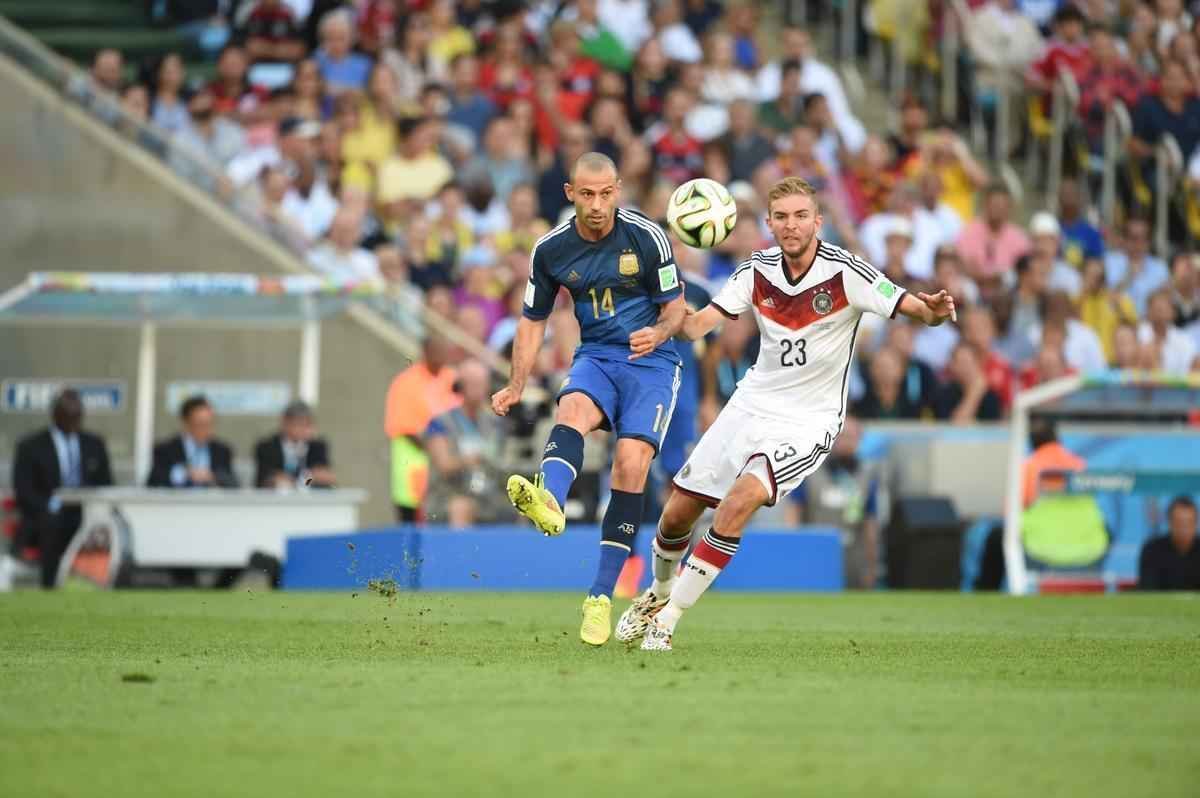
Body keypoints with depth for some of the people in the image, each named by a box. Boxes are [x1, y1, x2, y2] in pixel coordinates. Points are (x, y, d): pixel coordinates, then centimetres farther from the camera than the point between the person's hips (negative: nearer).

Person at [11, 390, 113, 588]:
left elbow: (106, 487, 17)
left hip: (87, 514, 3)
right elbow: (24, 492, -1)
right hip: (47, 519, -2)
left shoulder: (95, 445, 20)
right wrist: (50, 506, -20)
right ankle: (50, 587, -37)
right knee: (52, 524, -40)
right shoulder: (31, 447, 9)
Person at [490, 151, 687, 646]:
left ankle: (601, 596, -13)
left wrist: (659, 333, -23)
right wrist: (517, 386, 2)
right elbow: (534, 319, 12)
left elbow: (675, 307, -1)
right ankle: (549, 502, -66)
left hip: (652, 360, -2)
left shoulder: (647, 237, -8)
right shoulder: (551, 249, 0)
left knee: (631, 463, -20)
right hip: (595, 357, 2)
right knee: (573, 407, -33)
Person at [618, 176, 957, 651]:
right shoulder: (758, 270, -4)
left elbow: (913, 308, -20)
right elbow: (699, 323, -9)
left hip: (808, 422, -5)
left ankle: (669, 617, -17)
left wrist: (932, 310, -44)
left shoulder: (844, 272, -17)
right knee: (677, 514, 7)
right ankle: (659, 592, 40)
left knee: (742, 497, -29)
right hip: (752, 404, 5)